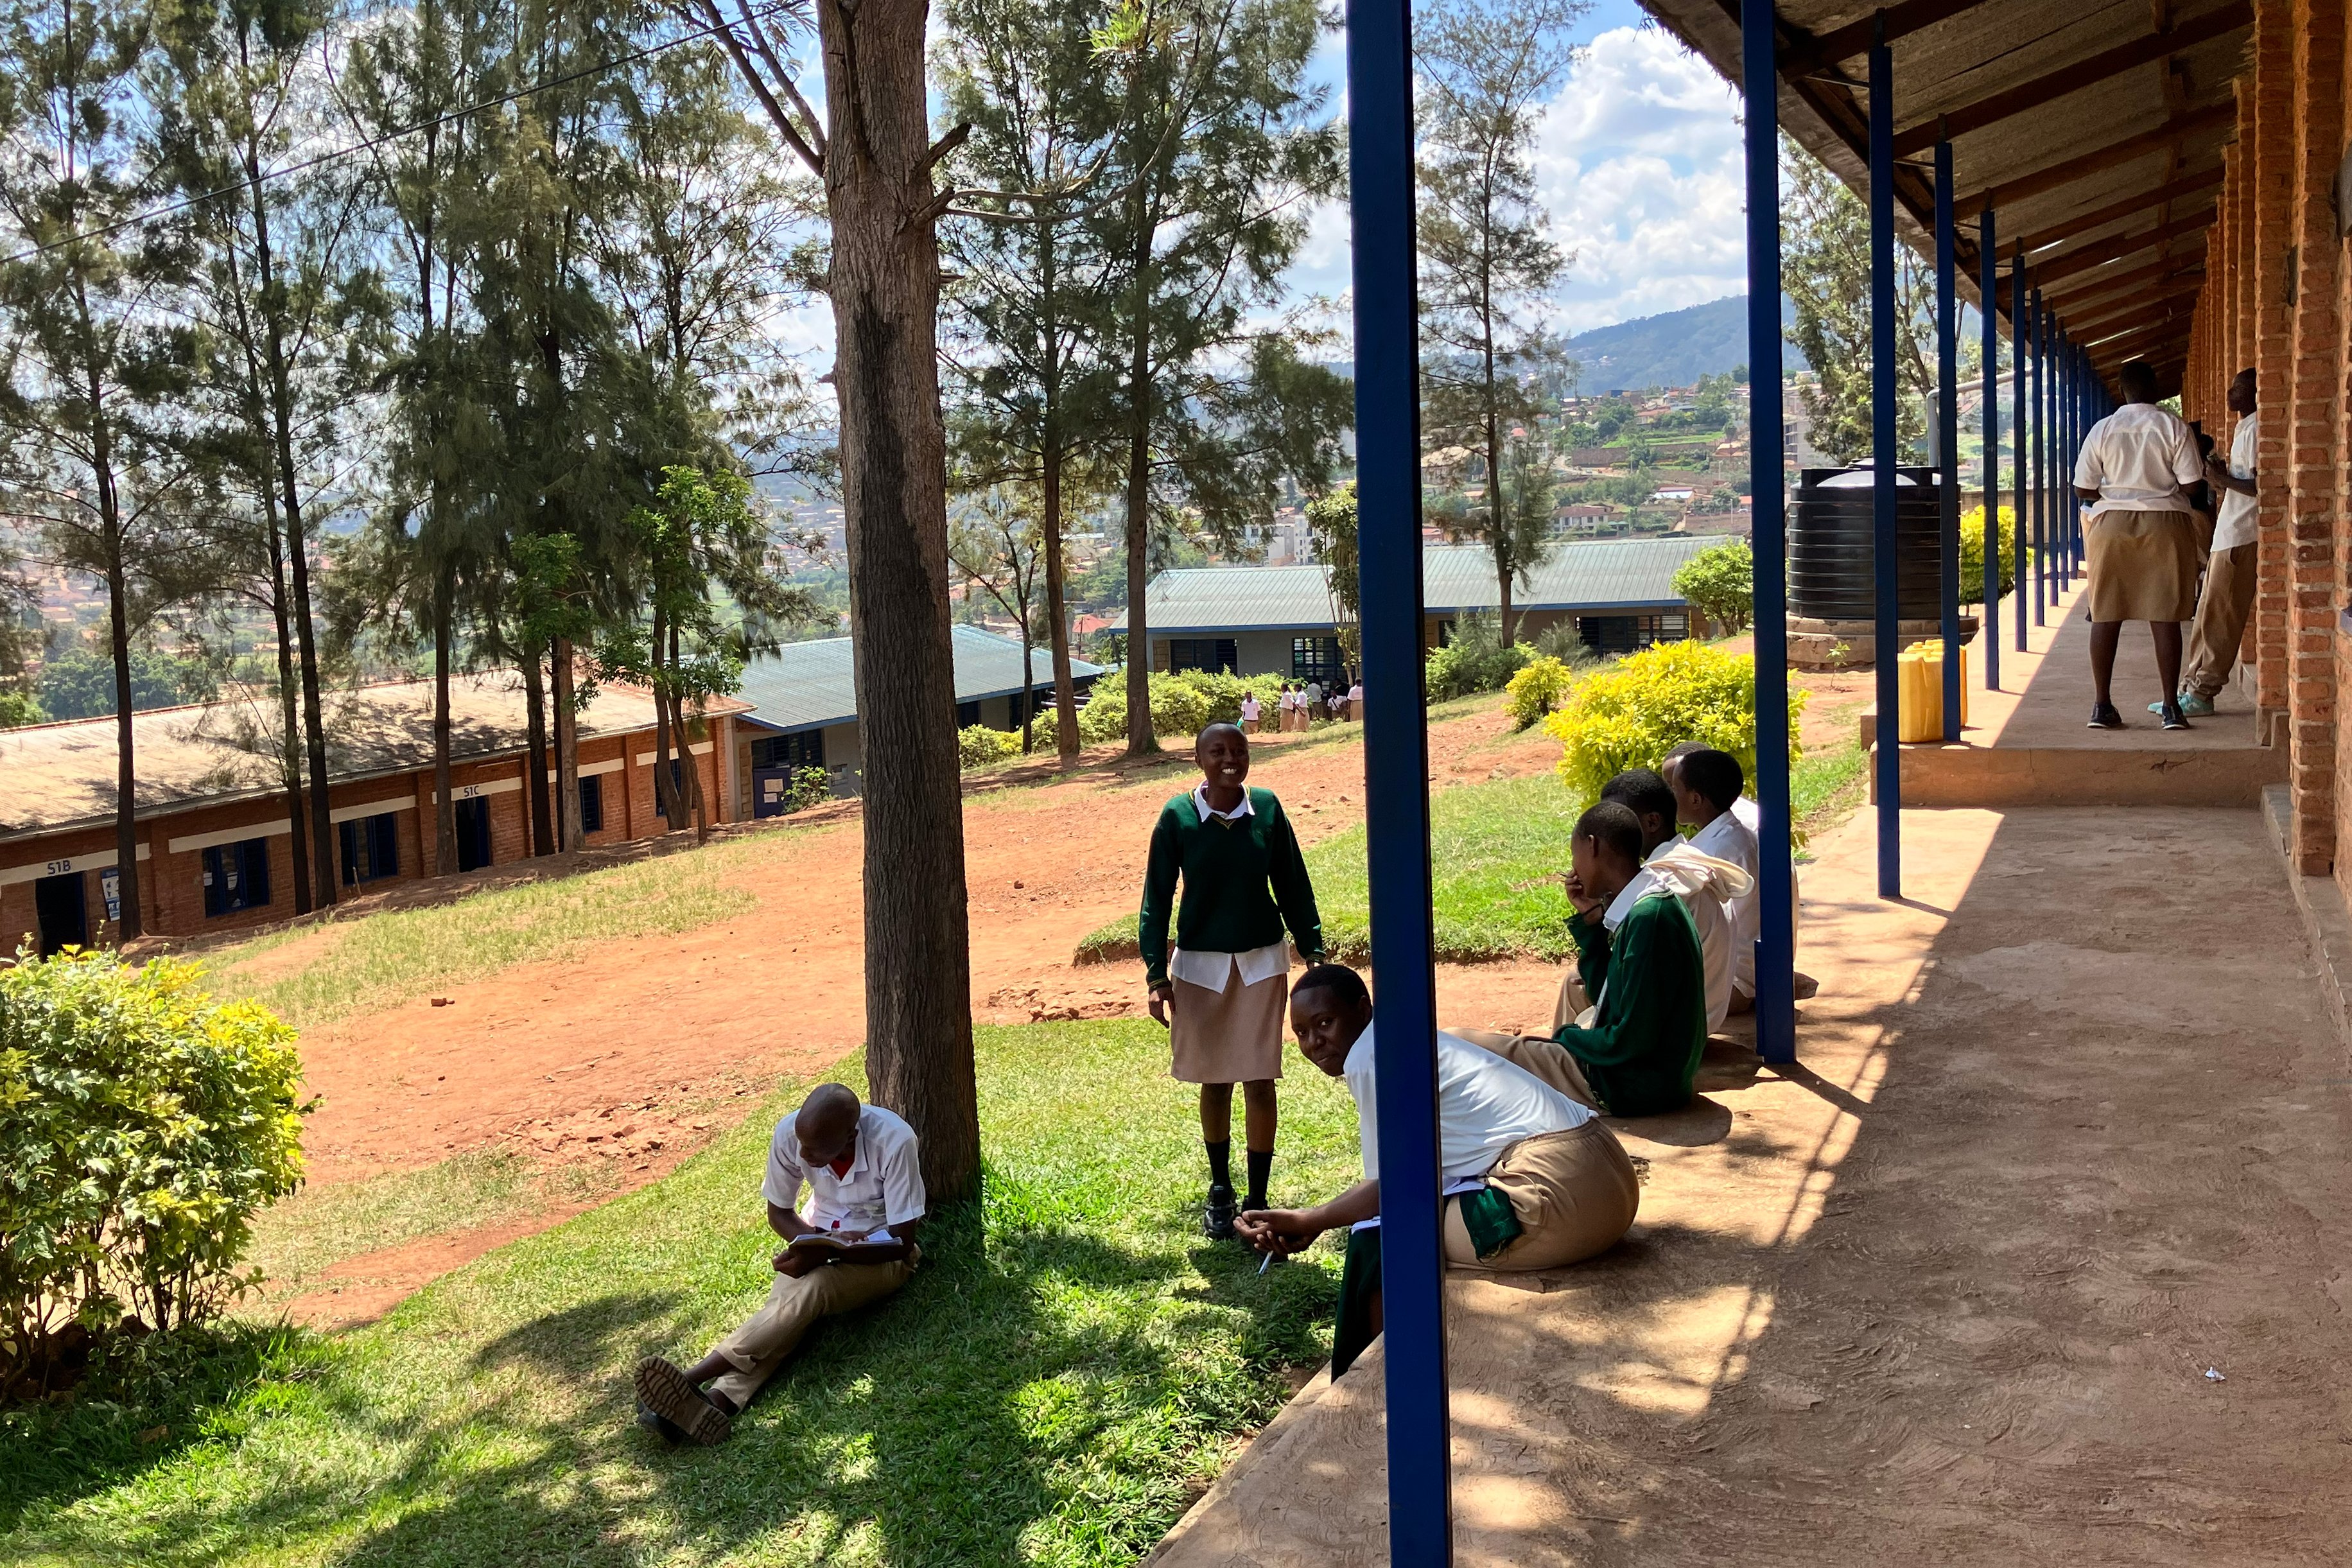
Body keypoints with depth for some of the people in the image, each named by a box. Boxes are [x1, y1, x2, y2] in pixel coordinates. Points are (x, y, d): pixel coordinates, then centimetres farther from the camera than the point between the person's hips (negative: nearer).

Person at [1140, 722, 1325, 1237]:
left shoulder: (1266, 809, -4)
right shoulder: (1177, 817, -8)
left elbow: (1292, 885, 4)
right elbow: (1157, 897, -3)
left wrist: (1312, 949, 2)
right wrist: (1156, 974, -7)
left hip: (1262, 962, 0)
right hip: (1200, 964, 0)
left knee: (1259, 1083, 1)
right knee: (1214, 1082, 11)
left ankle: (1258, 1200, 12)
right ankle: (1219, 1190, 29)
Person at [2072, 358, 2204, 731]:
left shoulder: (2102, 429, 1)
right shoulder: (2173, 425, -2)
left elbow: (2083, 489, 1)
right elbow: (2191, 482, -5)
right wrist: (2161, 487, 15)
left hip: (2112, 523, 1)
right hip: (2165, 523, -1)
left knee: (2106, 616, 5)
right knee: (2165, 617, 2)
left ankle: (2102, 705, 3)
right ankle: (2171, 706, 3)